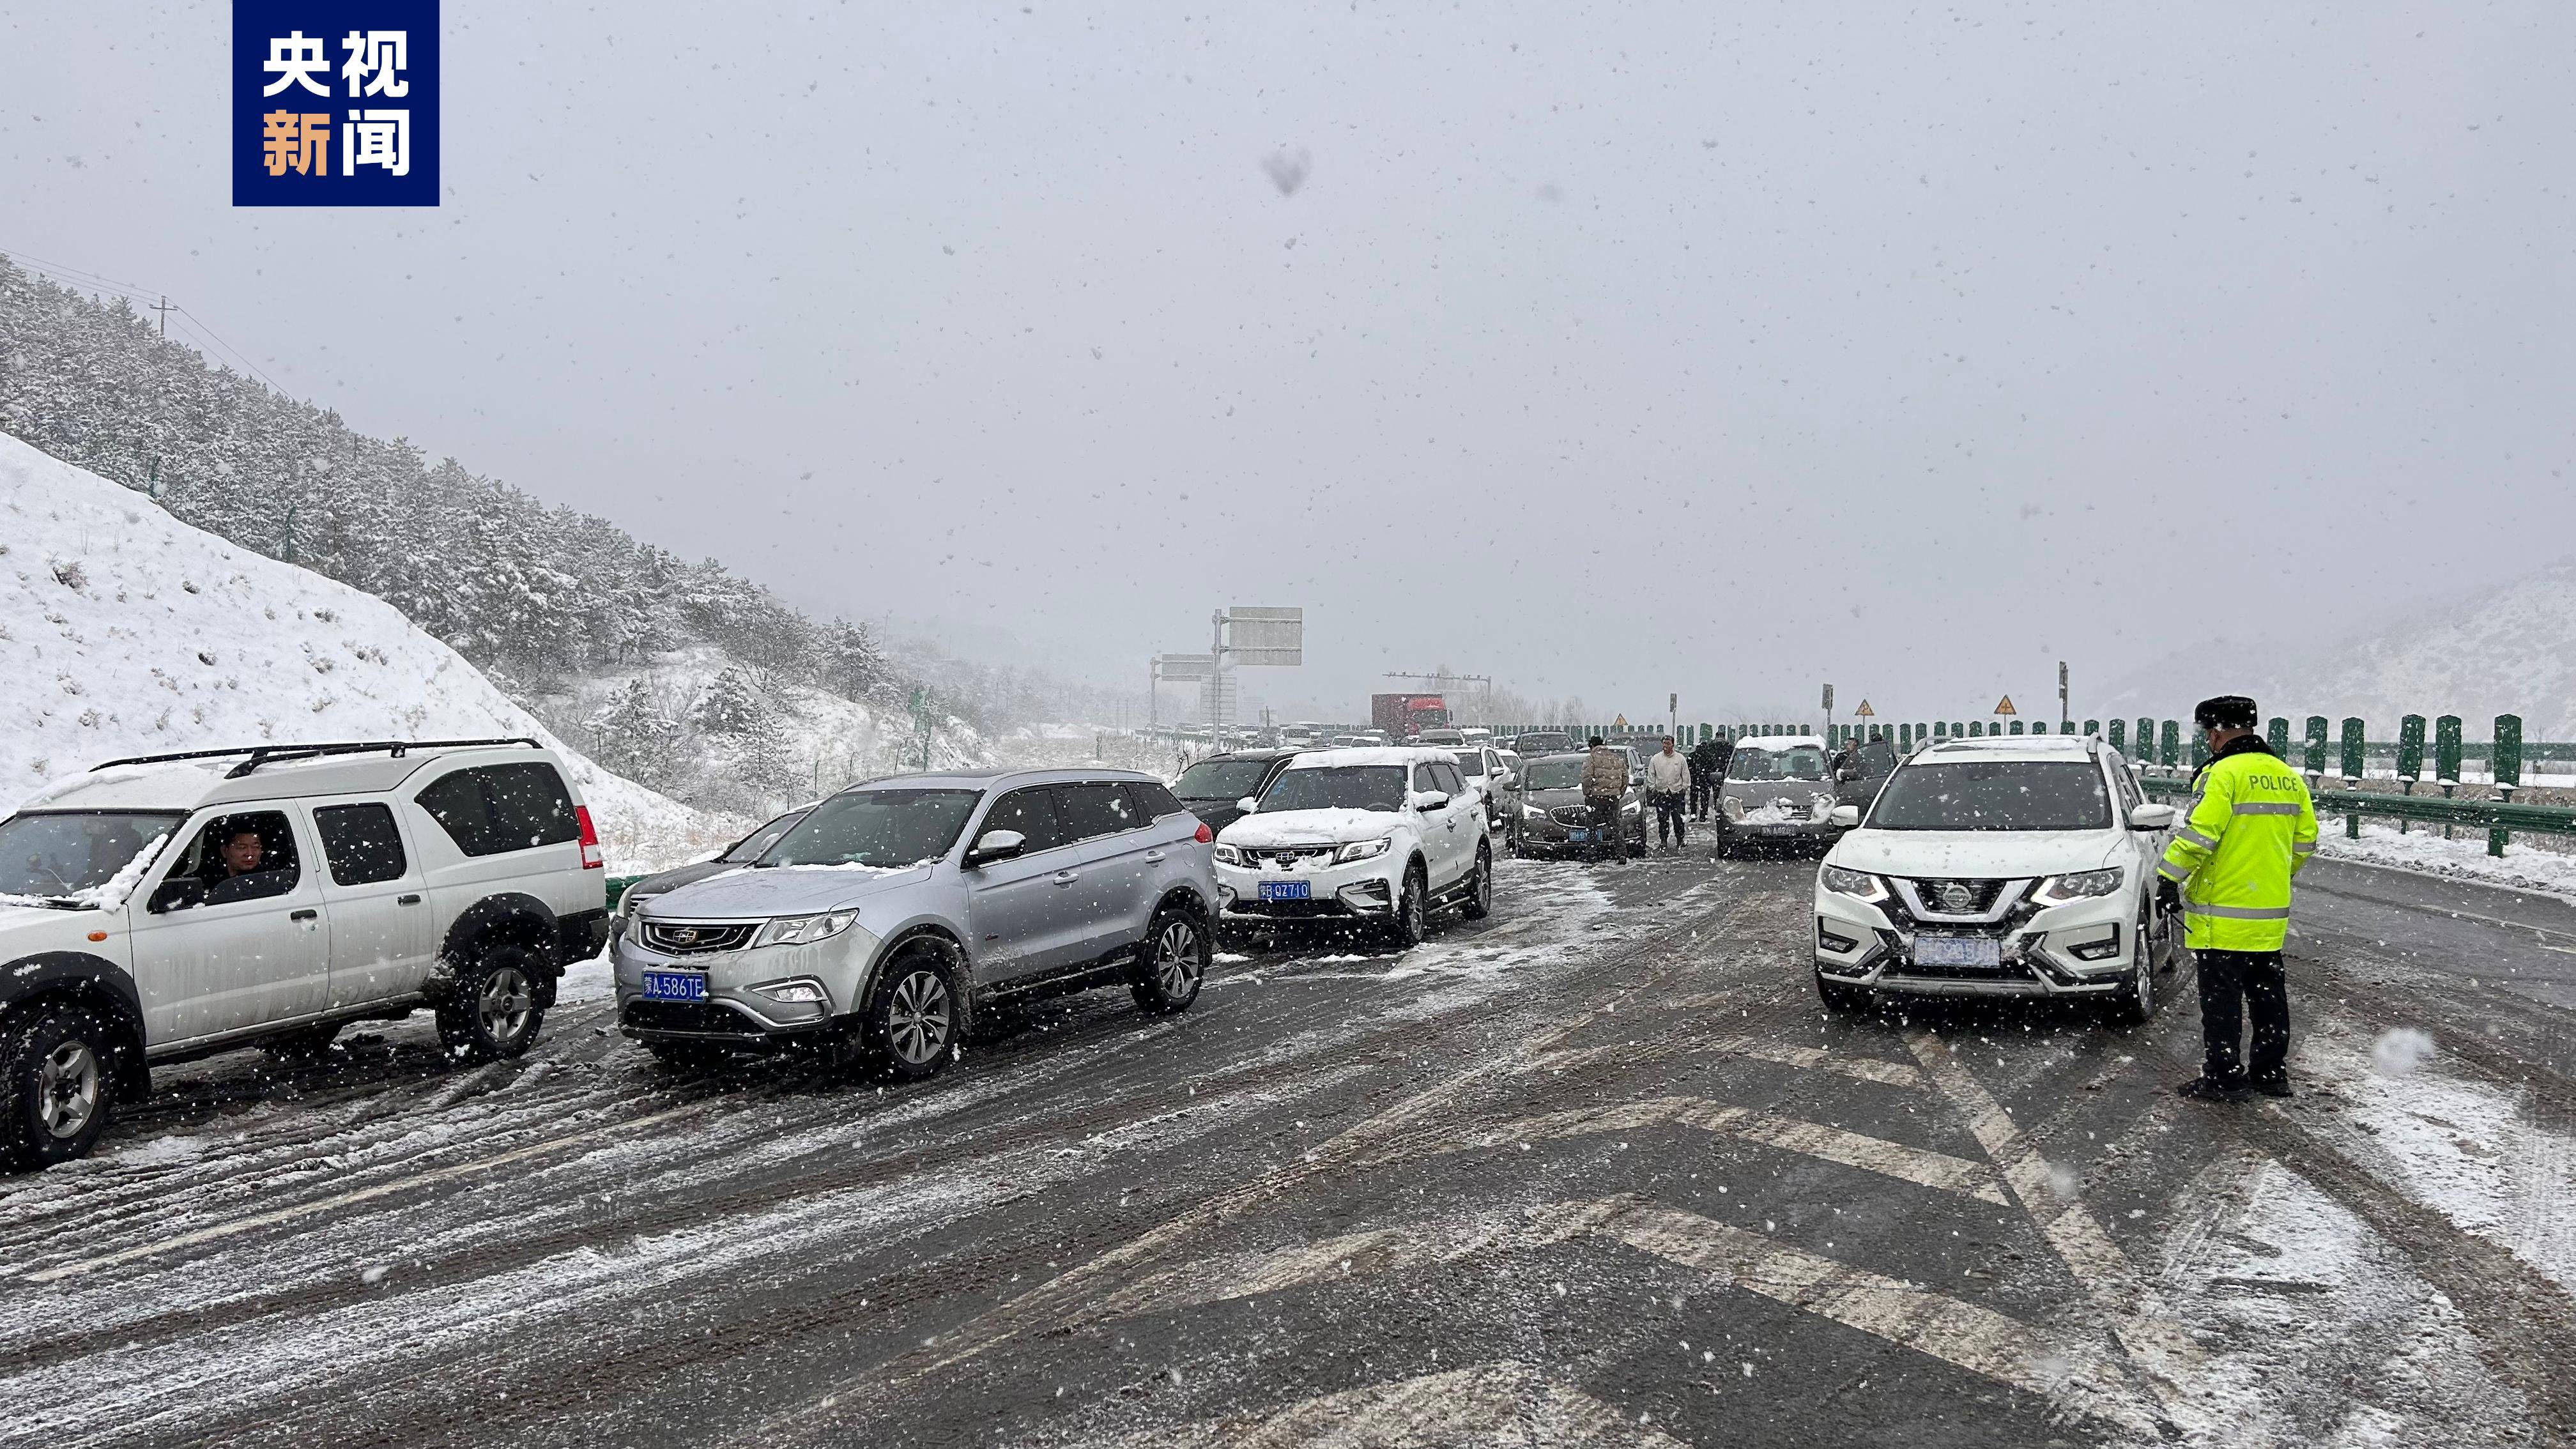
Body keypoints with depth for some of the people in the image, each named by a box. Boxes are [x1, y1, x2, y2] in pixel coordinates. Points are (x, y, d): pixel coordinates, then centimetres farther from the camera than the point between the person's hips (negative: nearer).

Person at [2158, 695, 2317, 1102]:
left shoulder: (2224, 773, -15)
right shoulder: (2288, 776, 9)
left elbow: (2197, 836, -22)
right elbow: (2305, 840, 15)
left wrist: (2169, 877, -12)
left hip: (2223, 914, -8)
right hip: (2271, 914, 8)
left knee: (2221, 999, 0)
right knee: (2268, 994, 16)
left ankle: (2223, 1078, 3)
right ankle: (2271, 1072, 24)